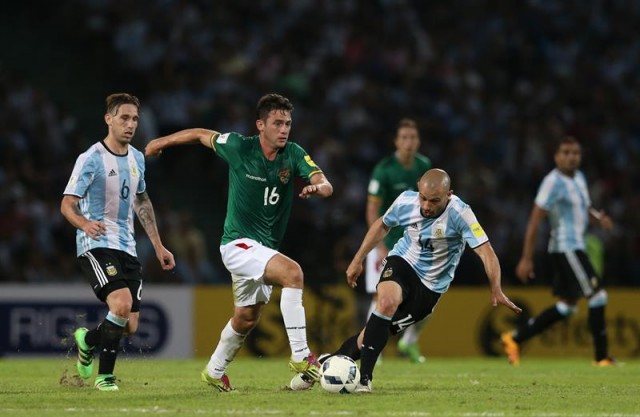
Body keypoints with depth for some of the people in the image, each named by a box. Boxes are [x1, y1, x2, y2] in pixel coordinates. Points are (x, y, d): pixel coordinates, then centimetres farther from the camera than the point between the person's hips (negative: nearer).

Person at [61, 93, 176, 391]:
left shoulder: (136, 158, 12)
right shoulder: (91, 159, -10)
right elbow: (67, 204, -14)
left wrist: (158, 246, 25)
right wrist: (85, 224, -36)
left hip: (127, 248, 7)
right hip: (96, 245, -7)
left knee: (130, 326, 0)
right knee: (122, 305, -27)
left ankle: (87, 340, 32)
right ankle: (105, 375, -9)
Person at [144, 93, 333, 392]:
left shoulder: (294, 154, -7)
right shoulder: (238, 147, -15)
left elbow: (326, 185, -18)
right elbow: (201, 135, 2)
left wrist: (318, 187, -42)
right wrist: (162, 142, 14)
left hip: (265, 247, 6)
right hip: (239, 243, -6)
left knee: (247, 317, 21)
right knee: (293, 272, -29)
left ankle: (214, 372, 44)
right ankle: (301, 356, -30)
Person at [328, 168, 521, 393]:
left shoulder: (459, 214, -23)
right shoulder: (406, 201, -12)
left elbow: (485, 251, -27)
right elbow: (382, 225, 10)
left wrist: (496, 290, -38)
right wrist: (358, 260, 12)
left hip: (430, 287, -1)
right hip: (402, 263, 1)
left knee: (375, 333, -8)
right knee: (387, 301, -31)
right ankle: (364, 378, -28)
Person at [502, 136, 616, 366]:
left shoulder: (579, 177, 13)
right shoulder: (554, 182, -14)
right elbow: (534, 221, -15)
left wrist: (599, 217, 1)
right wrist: (526, 259, -17)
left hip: (576, 247, 10)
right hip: (566, 247, -10)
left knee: (566, 306, 13)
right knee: (597, 295, -11)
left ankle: (515, 338, 18)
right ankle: (602, 357, -6)